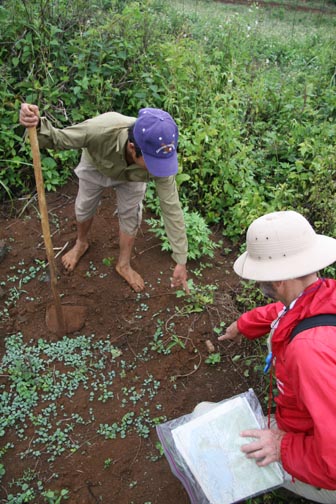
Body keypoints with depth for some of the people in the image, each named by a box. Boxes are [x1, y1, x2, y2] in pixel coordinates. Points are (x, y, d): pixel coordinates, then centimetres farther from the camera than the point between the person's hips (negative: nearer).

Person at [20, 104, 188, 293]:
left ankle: (124, 264, 30)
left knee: (130, 216, 2)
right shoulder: (100, 130, -48)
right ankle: (81, 243, 50)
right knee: (84, 208, 17)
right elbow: (57, 139, -29)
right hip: (95, 166, 0)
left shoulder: (160, 158, -41)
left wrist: (181, 261, -28)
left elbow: (172, 208, -33)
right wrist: (37, 125, -56)